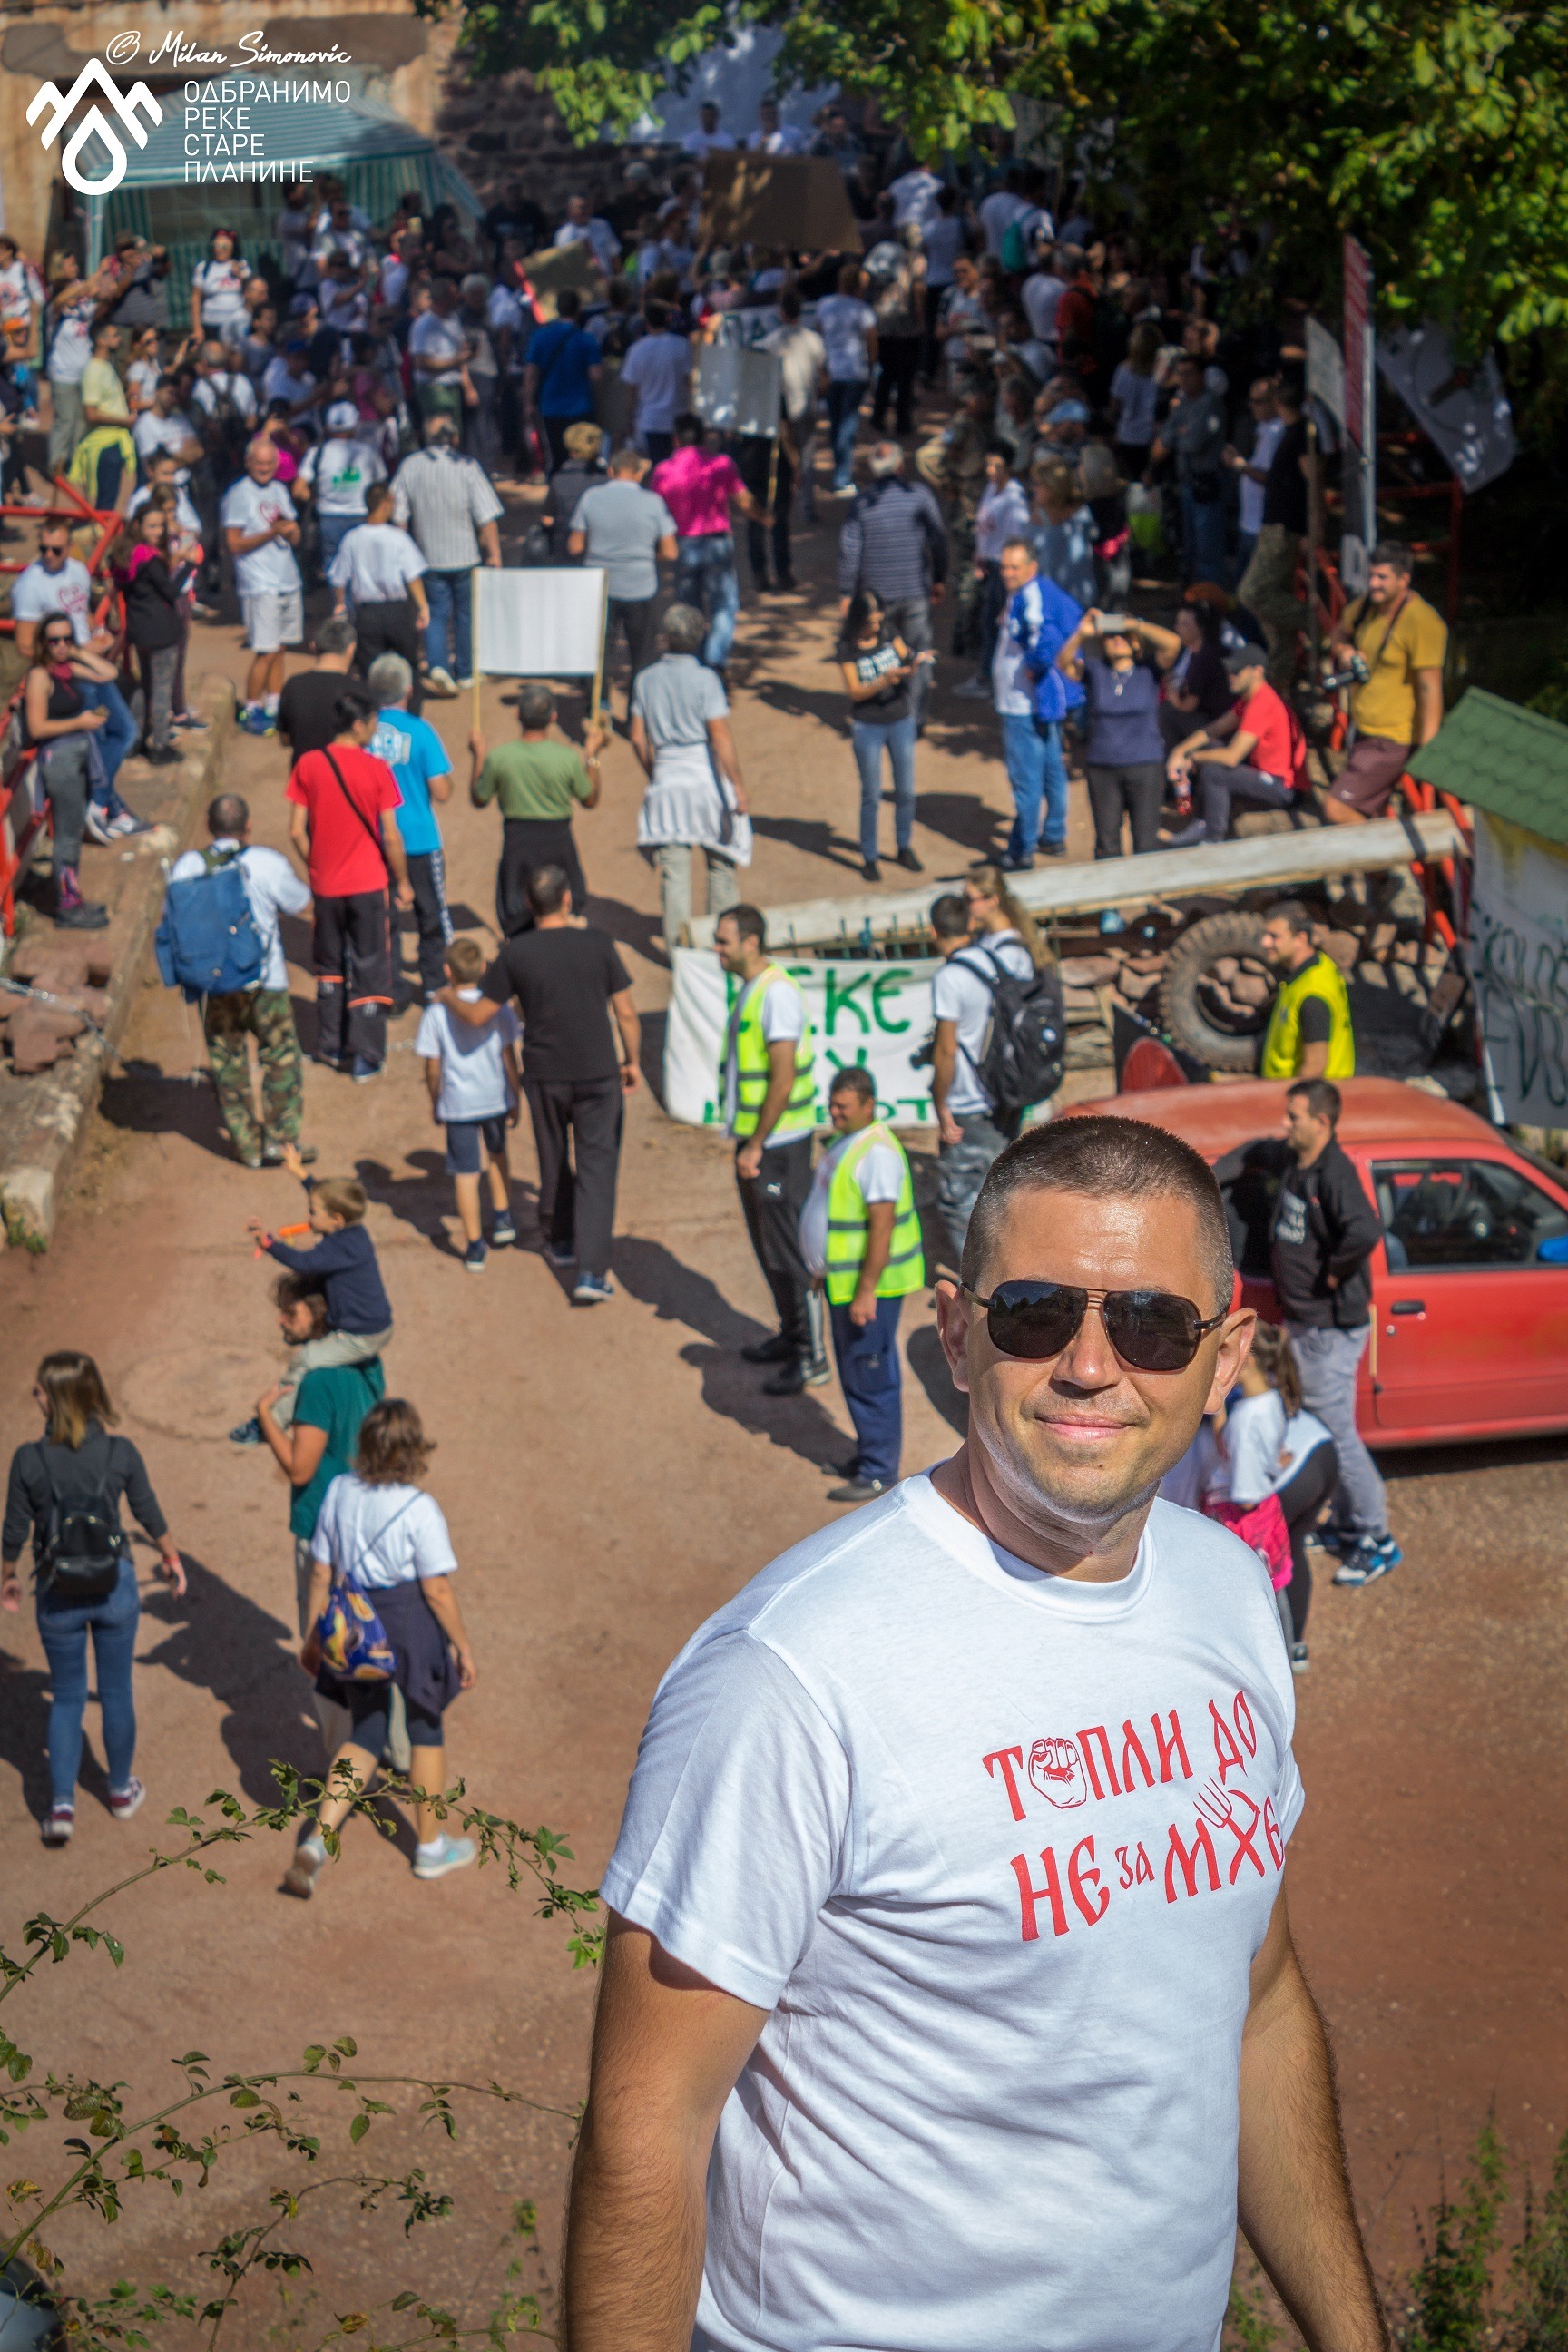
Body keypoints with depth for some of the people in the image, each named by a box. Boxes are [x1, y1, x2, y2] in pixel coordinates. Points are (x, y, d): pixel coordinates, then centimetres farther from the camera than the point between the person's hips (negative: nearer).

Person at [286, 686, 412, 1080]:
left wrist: (315, 866, 14)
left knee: (329, 967, 20)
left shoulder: (308, 765, -5)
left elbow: (296, 831, -3)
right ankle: (365, 1058, 7)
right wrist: (403, 882, 2)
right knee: (369, 971, 7)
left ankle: (331, 1047, 26)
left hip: (325, 885, 3)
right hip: (368, 884, -3)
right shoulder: (376, 769, -13)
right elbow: (390, 837, -10)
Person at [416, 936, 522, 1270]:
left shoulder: (436, 1013, -9)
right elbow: (509, 1058, -3)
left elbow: (433, 1068, -5)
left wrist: (435, 1102, 10)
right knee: (497, 1155, 29)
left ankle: (474, 1245, 8)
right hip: (496, 1098, 2)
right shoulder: (498, 1007, -6)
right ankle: (502, 1219, 31)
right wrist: (516, 1098, 8)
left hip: (458, 1104, -2)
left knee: (465, 1173, 5)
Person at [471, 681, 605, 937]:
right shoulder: (568, 758, -11)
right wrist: (592, 755, 11)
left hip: (517, 843, 0)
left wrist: (476, 756, 14)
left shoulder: (499, 757, -10)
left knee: (517, 925, 10)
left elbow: (479, 800, 5)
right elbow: (590, 800, 4)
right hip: (558, 842, 0)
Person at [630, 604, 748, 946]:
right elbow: (720, 736, -14)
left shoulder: (646, 680, 2)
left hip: (666, 780, 3)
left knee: (673, 870, 3)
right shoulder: (705, 679, -10)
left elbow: (638, 738, 5)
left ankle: (676, 945, 2)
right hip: (706, 778, -3)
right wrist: (737, 784, -11)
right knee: (721, 861, 13)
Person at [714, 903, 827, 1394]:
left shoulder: (777, 993, -20)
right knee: (765, 1243, 18)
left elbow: (783, 1079, -23)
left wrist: (756, 1146, -19)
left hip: (778, 1142, -10)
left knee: (788, 1249, -5)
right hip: (754, 1139, 10)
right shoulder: (748, 990, 11)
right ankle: (791, 1334, 31)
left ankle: (811, 1358, 2)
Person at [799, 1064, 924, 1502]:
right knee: (855, 1372, 18)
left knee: (870, 1376, -4)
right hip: (845, 1280, 10)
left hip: (870, 1284, -10)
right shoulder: (847, 1141, 10)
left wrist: (866, 1291, -25)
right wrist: (826, 1269, 25)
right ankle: (872, 1453, 30)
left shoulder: (877, 1153, -22)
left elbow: (882, 1226, -25)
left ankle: (879, 1474, 2)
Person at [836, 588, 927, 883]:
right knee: (871, 795, 3)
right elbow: (854, 691, -15)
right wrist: (883, 681, -31)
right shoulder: (847, 649, -11)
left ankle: (904, 848, 28)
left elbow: (907, 665, -2)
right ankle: (868, 858, 14)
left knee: (906, 791, 10)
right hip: (867, 727, -3)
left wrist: (916, 664, -25)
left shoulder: (889, 634, -1)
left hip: (901, 722, 3)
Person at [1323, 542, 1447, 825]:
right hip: (1365, 732, 9)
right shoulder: (1368, 604, 4)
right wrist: (1342, 650, -1)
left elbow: (1430, 688, -24)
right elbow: (1341, 631, 25)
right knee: (1368, 816, 16)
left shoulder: (1421, 622, -22)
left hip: (1392, 743, -9)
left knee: (1337, 810, -15)